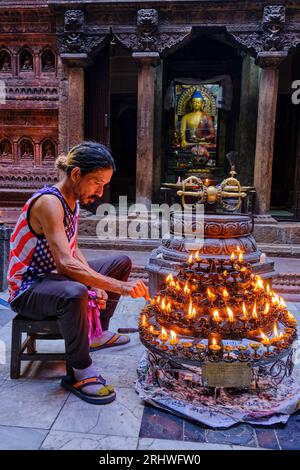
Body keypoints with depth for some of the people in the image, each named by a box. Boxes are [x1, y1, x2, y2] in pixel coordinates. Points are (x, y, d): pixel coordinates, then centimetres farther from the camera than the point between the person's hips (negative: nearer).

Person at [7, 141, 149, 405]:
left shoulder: (72, 200, 4)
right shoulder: (49, 202, -25)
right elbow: (65, 263, -36)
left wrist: (96, 284, -9)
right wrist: (121, 287, -40)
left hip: (54, 278, 10)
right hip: (27, 290, -10)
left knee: (122, 263, 14)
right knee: (75, 294, -43)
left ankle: (98, 334, 20)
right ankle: (80, 372, -20)